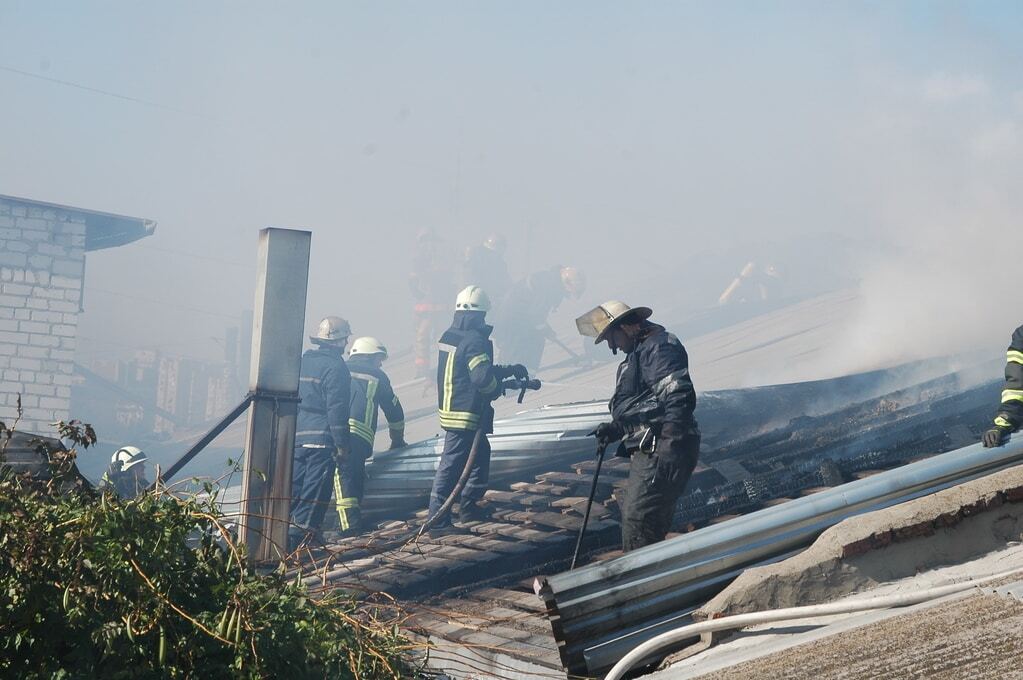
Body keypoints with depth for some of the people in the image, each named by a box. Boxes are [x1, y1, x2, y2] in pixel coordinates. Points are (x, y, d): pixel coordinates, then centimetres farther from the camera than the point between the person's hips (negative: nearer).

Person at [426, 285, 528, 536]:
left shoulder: (449, 336, 10)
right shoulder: (474, 340, -19)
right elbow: (483, 377, -27)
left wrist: (510, 370, 18)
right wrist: (497, 389, -5)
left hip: (449, 409, 10)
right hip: (467, 414, -10)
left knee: (481, 454, 24)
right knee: (451, 467, -5)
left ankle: (468, 508, 32)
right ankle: (438, 522, -2)